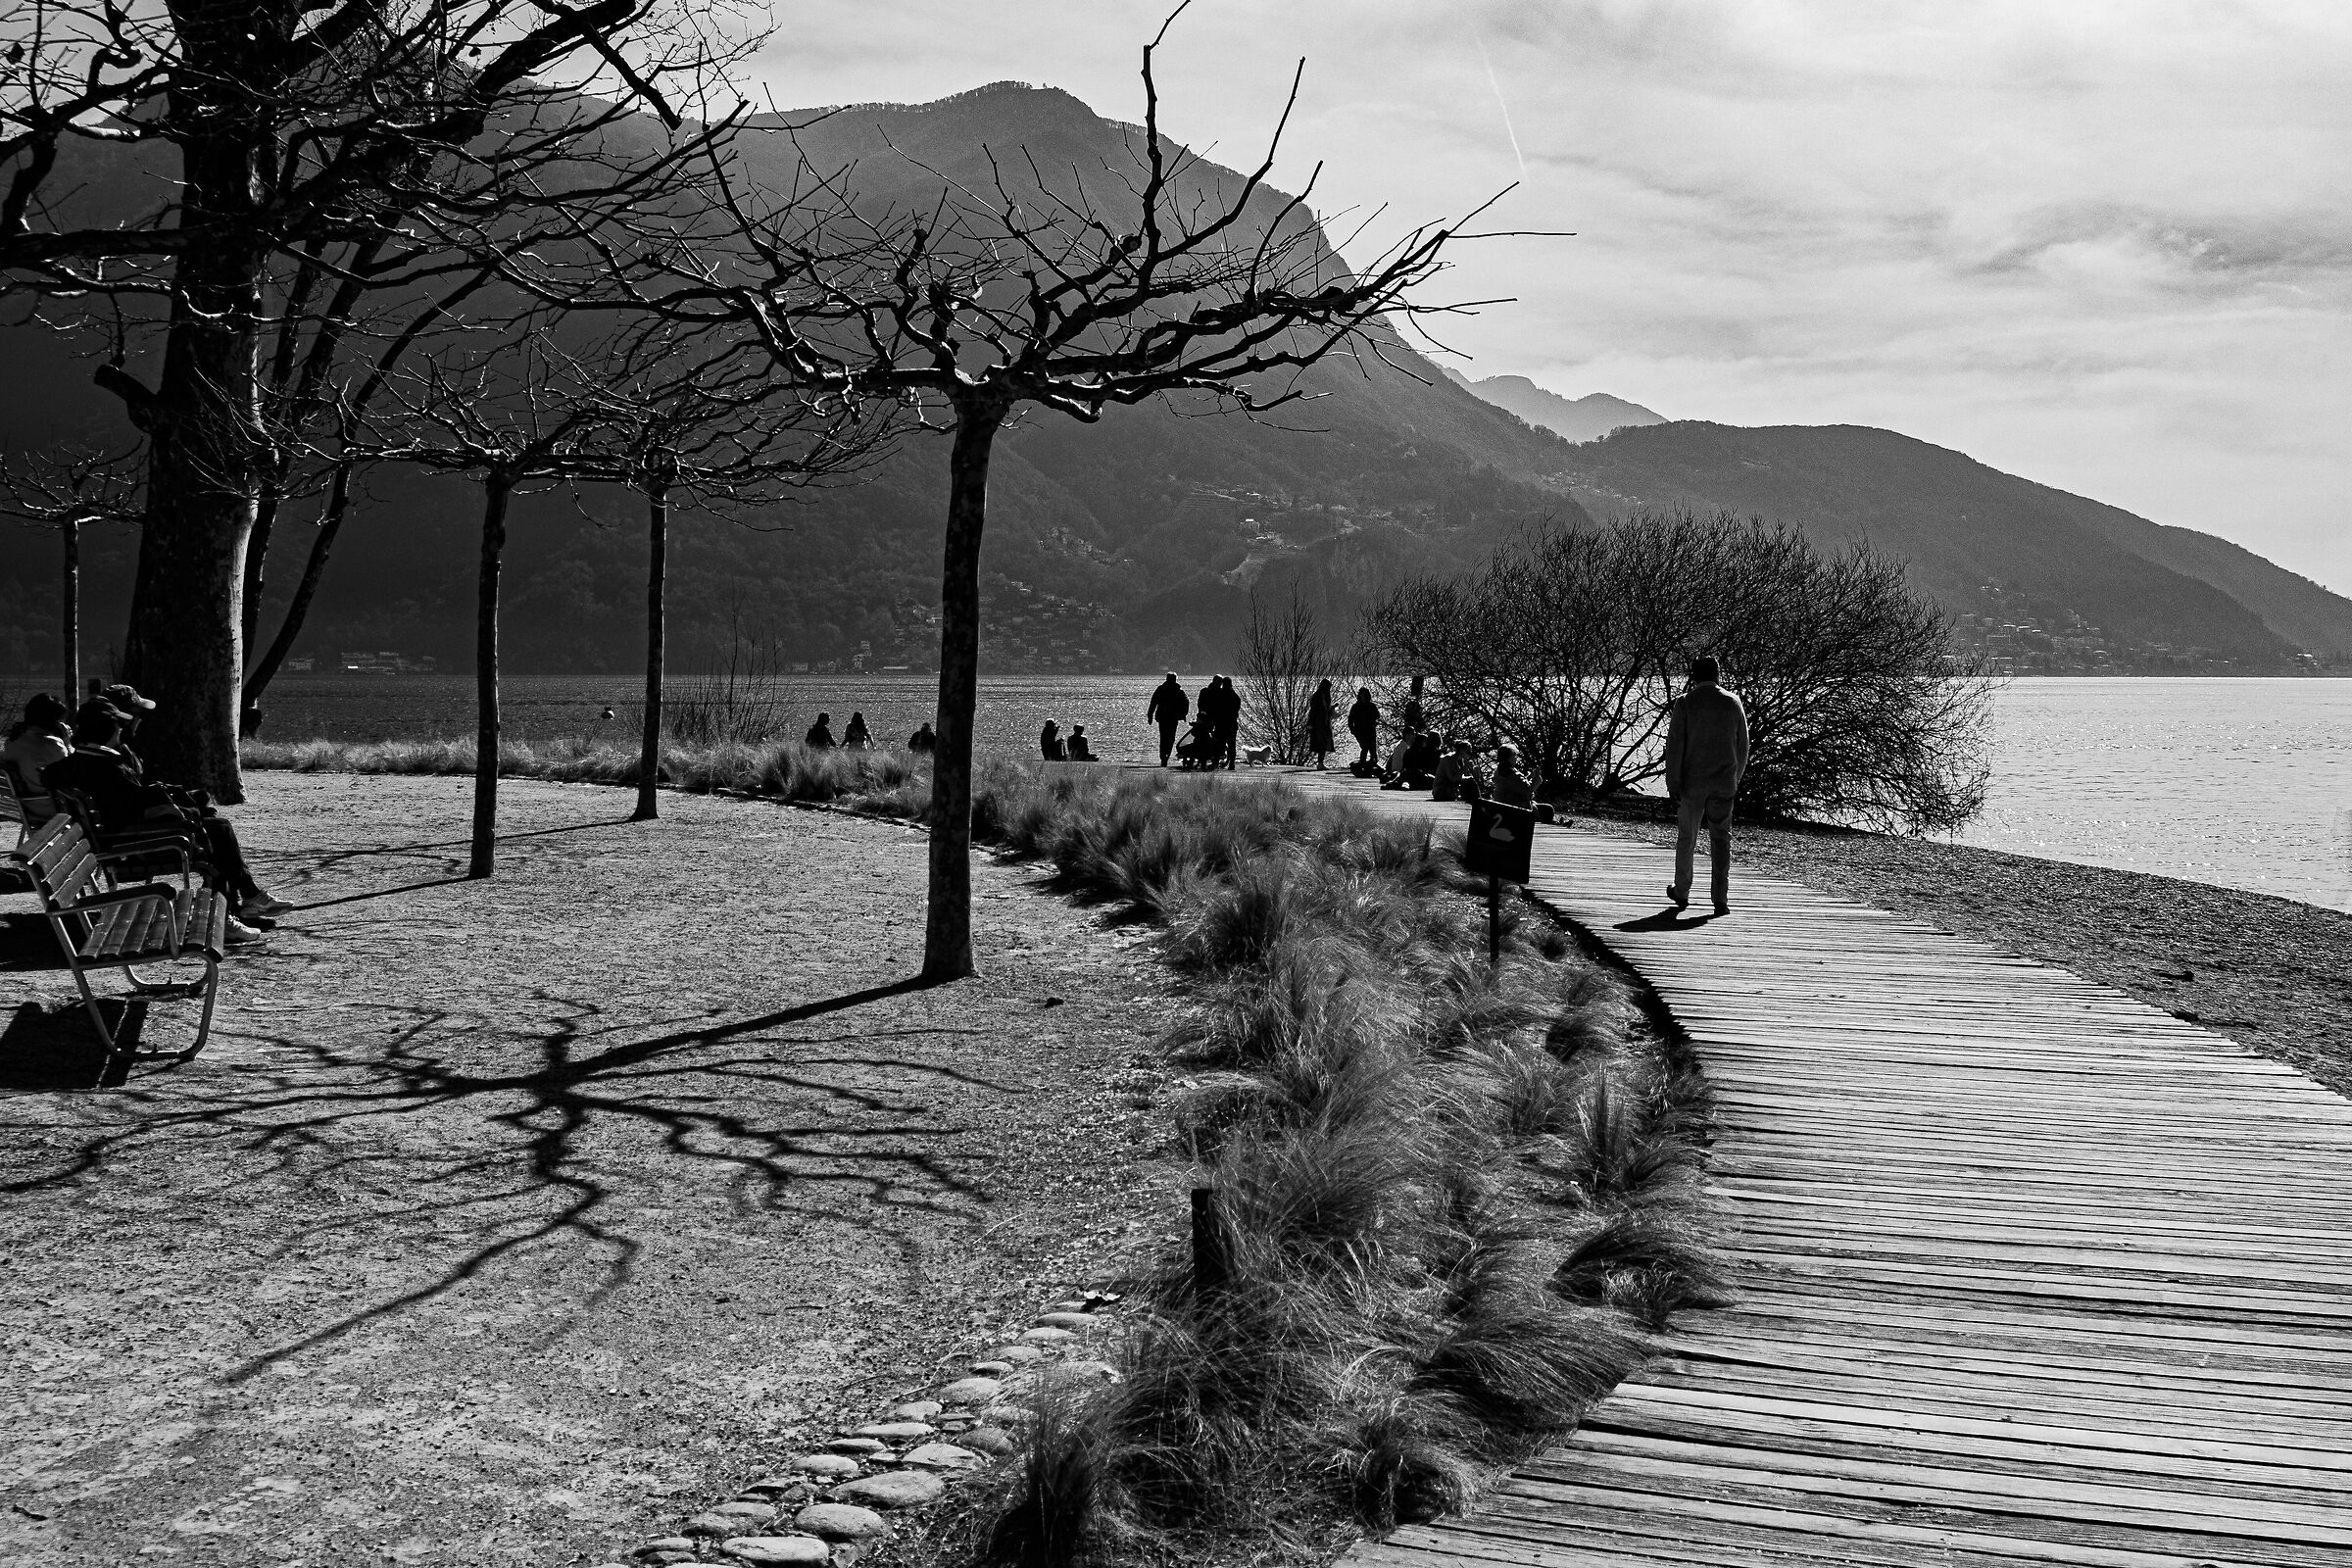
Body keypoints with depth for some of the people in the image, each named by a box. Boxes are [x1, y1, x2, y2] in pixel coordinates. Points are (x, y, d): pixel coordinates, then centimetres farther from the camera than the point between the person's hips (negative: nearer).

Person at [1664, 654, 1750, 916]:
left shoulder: (1684, 703, -6)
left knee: (1686, 838, 12)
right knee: (1721, 840, 4)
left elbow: (1674, 746, -10)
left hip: (1691, 782, -2)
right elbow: (1742, 747, 9)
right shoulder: (1733, 703, 2)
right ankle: (1721, 899, -3)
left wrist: (1672, 784, -7)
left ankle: (1682, 893, 24)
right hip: (1724, 782, 2)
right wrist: (1735, 779, 21)